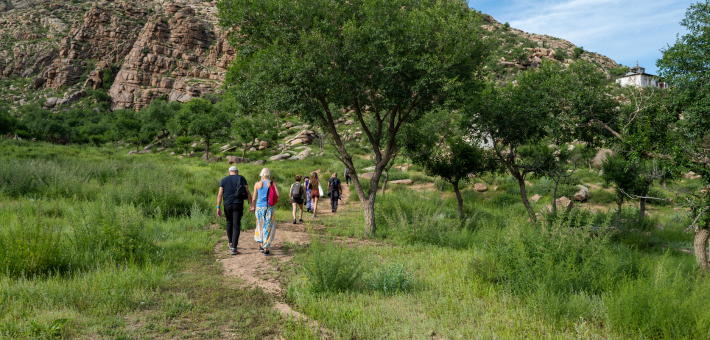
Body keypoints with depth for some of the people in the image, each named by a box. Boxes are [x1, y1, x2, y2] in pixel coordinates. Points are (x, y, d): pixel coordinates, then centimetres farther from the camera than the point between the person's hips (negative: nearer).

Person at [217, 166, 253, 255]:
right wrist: (251, 204, -1)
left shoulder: (224, 180, 7)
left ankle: (231, 243, 34)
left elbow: (220, 194, -2)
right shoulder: (241, 178, 5)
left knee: (229, 223, 22)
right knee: (236, 226, -4)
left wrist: (218, 208, -3)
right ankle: (233, 248, -13)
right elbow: (247, 192, -3)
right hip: (238, 204, -2)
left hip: (227, 205, 2)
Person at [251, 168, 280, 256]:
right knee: (268, 227, 3)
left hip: (259, 208, 1)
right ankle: (266, 249, 0)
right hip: (269, 208, -1)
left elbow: (254, 198, 2)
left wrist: (253, 207, 17)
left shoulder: (257, 184, 0)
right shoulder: (272, 183, -2)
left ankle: (261, 245, 24)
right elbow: (278, 195, -7)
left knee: (260, 225, 21)